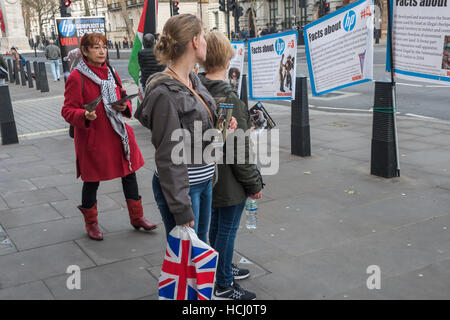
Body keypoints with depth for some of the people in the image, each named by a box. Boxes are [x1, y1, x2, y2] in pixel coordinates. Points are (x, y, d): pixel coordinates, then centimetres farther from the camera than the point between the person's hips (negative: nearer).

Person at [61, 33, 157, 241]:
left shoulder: (111, 73, 8)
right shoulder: (76, 77, -11)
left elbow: (123, 97, 18)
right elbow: (67, 110, -11)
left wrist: (124, 106, -5)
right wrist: (85, 116, -31)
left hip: (117, 134, 6)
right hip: (92, 138, -6)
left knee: (129, 174, 12)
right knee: (92, 181, 6)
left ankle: (137, 218, 27)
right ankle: (91, 224, 27)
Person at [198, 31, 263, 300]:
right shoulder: (229, 98, -25)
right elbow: (239, 150, -22)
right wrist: (254, 183, -11)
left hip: (210, 175, 8)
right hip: (230, 180, -8)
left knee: (217, 223, 23)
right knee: (228, 229, 6)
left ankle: (223, 267, 44)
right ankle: (224, 286, 22)